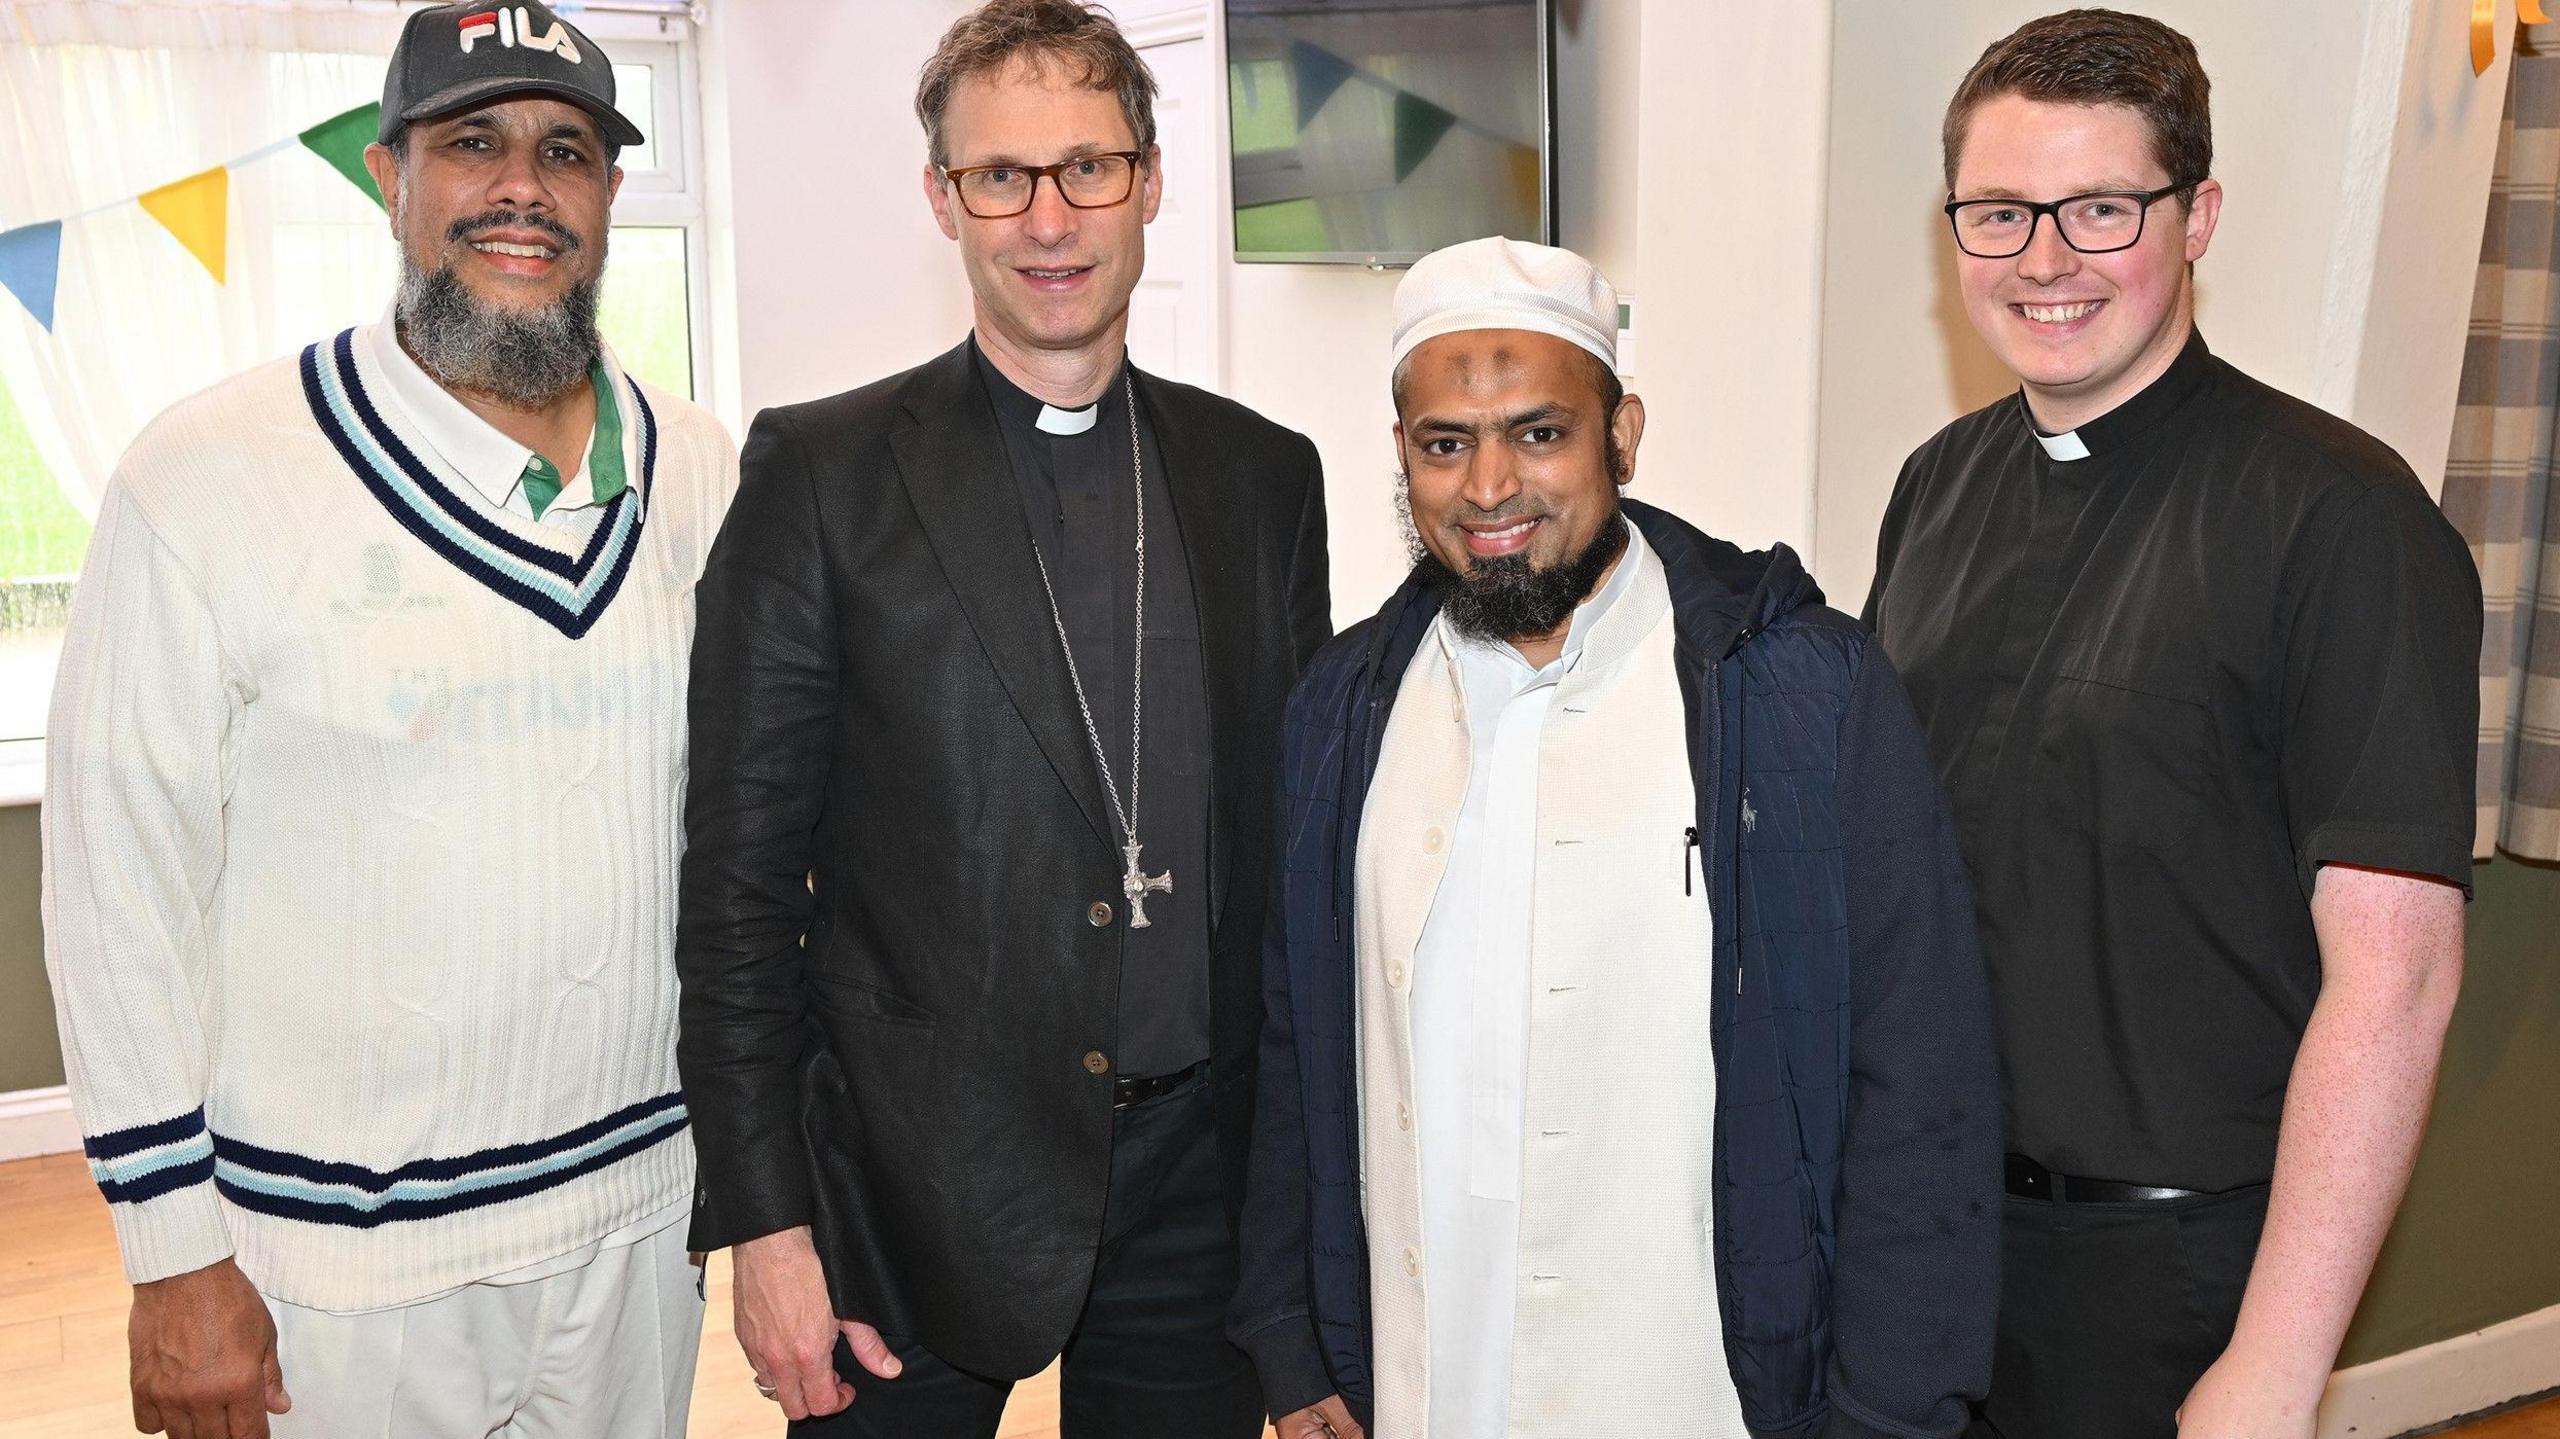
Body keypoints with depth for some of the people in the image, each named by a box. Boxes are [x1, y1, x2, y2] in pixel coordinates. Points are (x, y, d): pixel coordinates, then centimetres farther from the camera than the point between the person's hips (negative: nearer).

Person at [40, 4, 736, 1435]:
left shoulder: (701, 475, 1)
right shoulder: (210, 475, -11)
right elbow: (120, 884, -9)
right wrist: (178, 1261, -8)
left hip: (642, 1210, 4)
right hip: (336, 1257, -3)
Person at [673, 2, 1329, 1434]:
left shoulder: (1265, 473, 5)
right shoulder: (825, 473, -5)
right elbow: (740, 874, -5)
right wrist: (762, 1218, -8)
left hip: (1199, 1180, 3)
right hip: (917, 1193, -2)